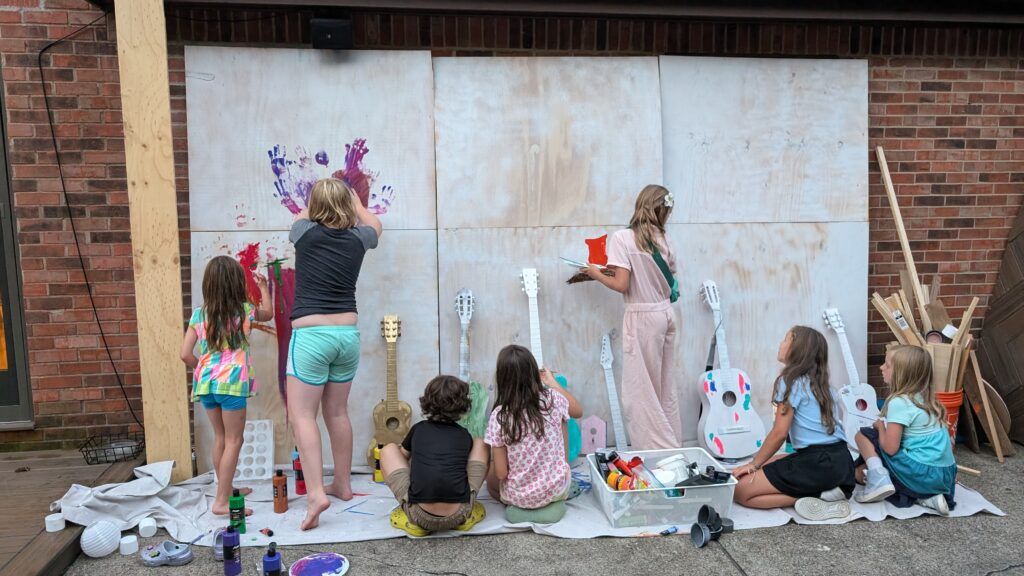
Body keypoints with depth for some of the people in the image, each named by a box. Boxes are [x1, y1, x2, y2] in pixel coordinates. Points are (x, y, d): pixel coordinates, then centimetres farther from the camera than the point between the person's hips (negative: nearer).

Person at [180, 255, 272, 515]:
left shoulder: (198, 315, 3)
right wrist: (263, 286, 34)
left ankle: (227, 489, 33)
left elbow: (186, 354, -1)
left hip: (205, 381, 5)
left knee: (220, 438, 19)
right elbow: (268, 313, 21)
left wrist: (201, 370, 16)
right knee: (233, 441, 3)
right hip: (232, 382, -5)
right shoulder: (244, 311, -2)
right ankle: (221, 501, -1)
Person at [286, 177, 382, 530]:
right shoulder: (357, 238, 4)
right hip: (348, 333, 5)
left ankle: (315, 493, -13)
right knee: (337, 413, 16)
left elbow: (301, 216, 22)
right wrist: (352, 199, 43)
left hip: (311, 334, -4)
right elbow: (373, 224, 29)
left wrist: (321, 200, 39)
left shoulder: (305, 233, -4)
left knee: (302, 416, -2)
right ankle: (342, 485, 27)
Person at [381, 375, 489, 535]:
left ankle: (414, 521, 13)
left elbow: (403, 456, 29)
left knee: (389, 450, 19)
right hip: (458, 516, 1)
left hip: (420, 517, -1)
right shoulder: (465, 436, 10)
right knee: (480, 444, 19)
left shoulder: (418, 429, 9)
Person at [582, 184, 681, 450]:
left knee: (641, 390, 3)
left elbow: (622, 285, -17)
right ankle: (672, 446, 25)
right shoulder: (662, 239, 5)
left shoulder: (622, 238, -12)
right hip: (666, 314, 7)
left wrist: (597, 274, 1)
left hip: (642, 318, -6)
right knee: (666, 387, 16)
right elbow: (669, 277, 13)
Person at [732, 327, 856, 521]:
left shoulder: (791, 381, -7)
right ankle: (826, 490, 5)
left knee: (740, 490, -7)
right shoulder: (821, 383, 17)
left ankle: (818, 496, -11)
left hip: (819, 463, -9)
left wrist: (754, 464, 2)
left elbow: (779, 432, -10)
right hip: (841, 460, 9)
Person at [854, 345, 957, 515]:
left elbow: (890, 447, -16)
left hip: (923, 474, -8)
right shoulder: (925, 398, 11)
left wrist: (880, 426, 1)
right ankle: (927, 497, 7)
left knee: (863, 435, 3)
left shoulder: (899, 402, -14)